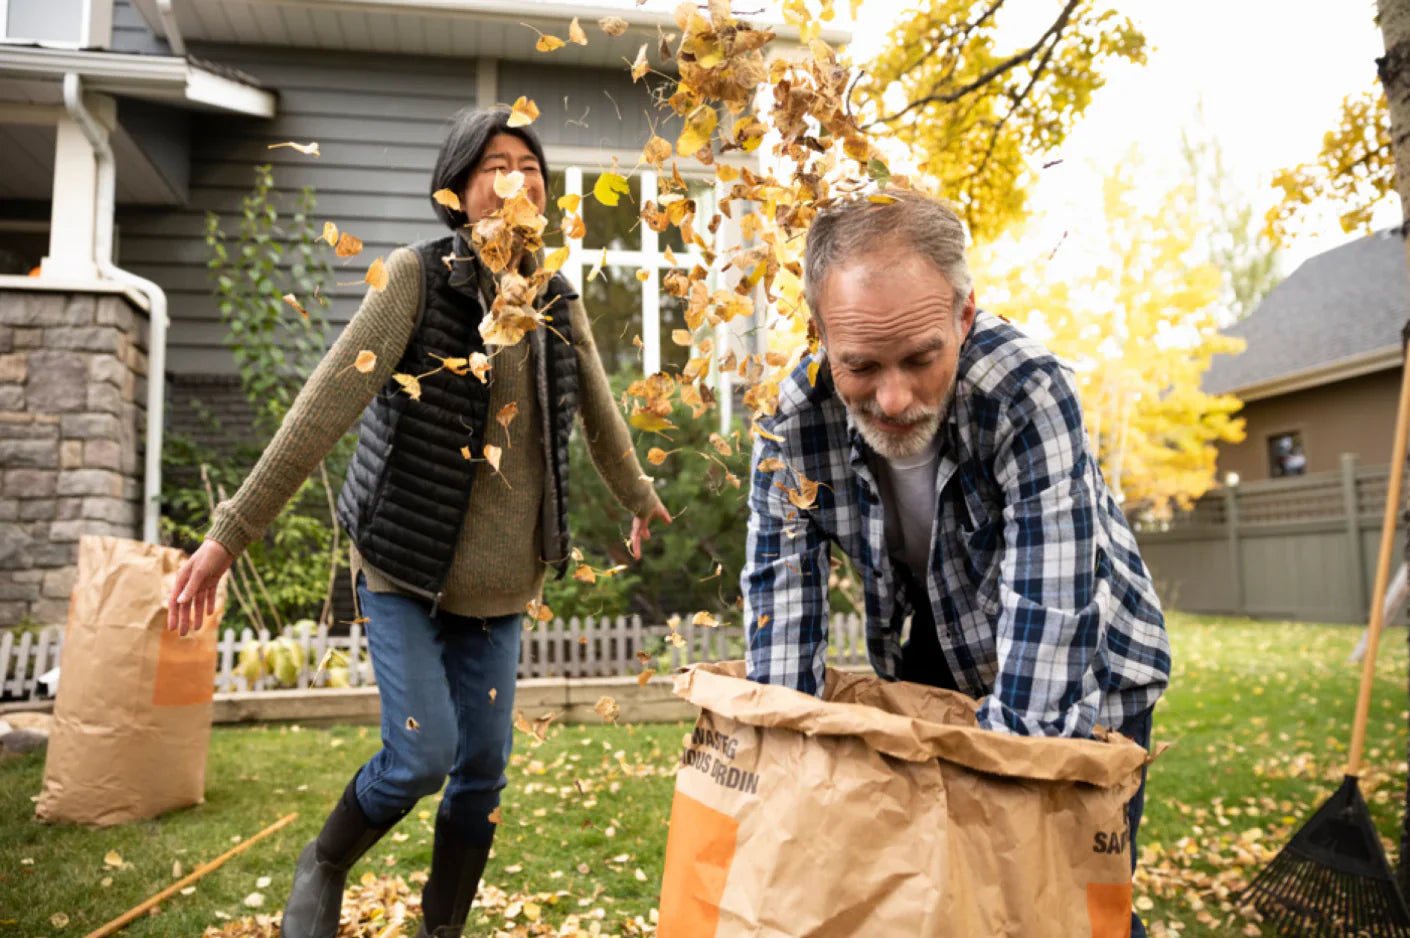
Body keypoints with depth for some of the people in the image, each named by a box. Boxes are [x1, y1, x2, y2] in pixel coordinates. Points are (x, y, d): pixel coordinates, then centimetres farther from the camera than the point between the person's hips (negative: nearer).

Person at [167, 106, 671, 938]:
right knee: (423, 754, -9)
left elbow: (602, 420, 16)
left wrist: (642, 503, 29)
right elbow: (328, 403, -19)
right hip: (405, 571, -4)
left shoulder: (560, 306, 2)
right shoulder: (417, 276, -11)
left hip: (501, 587, 4)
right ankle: (323, 867, 25)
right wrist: (231, 532, -23)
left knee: (484, 768, 8)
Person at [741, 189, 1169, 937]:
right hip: (938, 668, 3)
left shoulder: (1030, 394, -33)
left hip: (1084, 682, -3)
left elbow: (1047, 622, -36)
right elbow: (780, 597, -20)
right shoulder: (795, 421, -22)